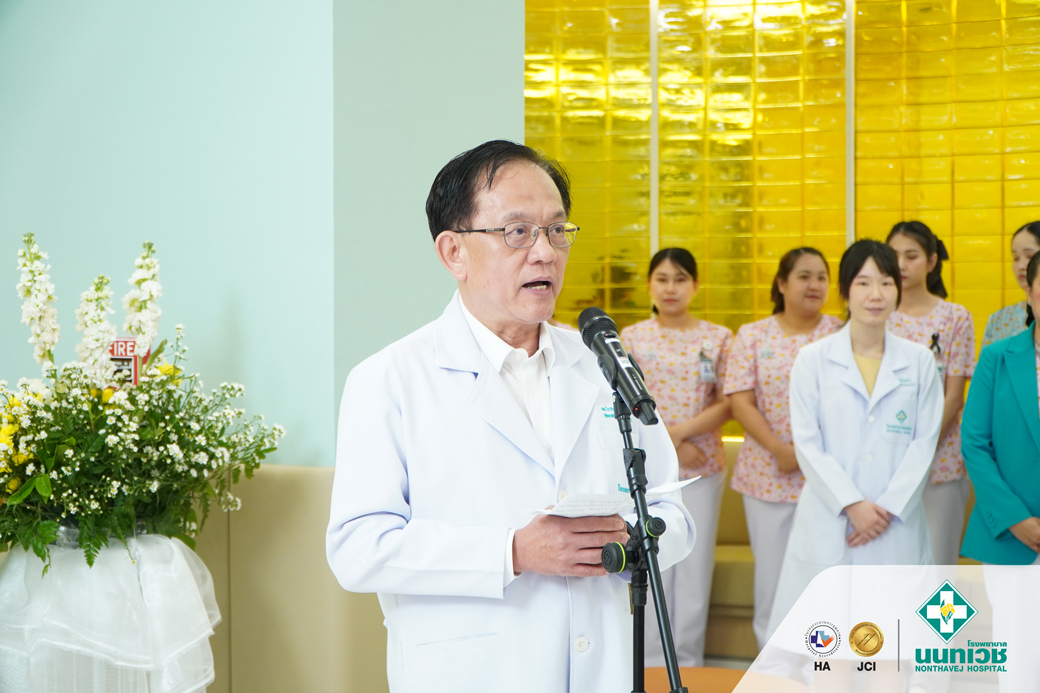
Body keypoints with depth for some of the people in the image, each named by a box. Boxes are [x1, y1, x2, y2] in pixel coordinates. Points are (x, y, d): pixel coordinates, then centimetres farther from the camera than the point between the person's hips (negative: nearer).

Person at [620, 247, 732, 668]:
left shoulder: (718, 338, 4)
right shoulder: (632, 338, 3)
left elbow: (728, 403, -2)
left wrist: (680, 430, -15)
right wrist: (670, 445, -12)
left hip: (704, 467, 1)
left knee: (696, 566, 3)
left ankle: (688, 664, 14)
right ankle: (653, 663, 12)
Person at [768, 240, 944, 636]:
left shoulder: (919, 362, 8)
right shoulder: (813, 360, 4)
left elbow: (924, 444, 3)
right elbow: (807, 444, -1)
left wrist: (888, 508, -8)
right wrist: (852, 505, -11)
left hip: (897, 526, 1)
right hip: (827, 525, -1)